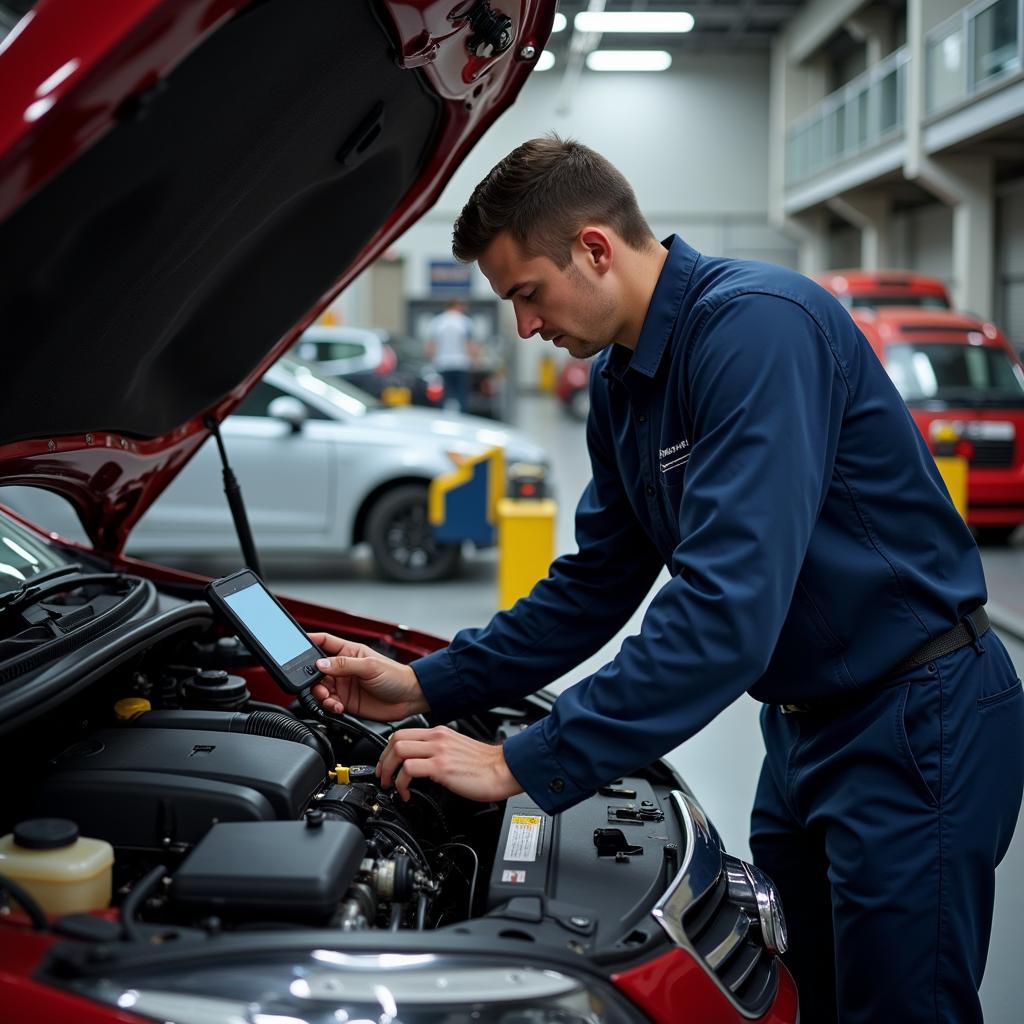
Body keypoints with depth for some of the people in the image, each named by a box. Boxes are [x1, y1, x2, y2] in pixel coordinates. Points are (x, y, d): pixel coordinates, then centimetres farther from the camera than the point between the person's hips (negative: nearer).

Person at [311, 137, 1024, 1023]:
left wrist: (524, 766, -30)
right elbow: (597, 584, 13)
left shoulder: (756, 327, -25)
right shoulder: (620, 380, 5)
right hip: (805, 718, 9)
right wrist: (429, 687, 5)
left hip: (917, 718, -9)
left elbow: (729, 608, -33)